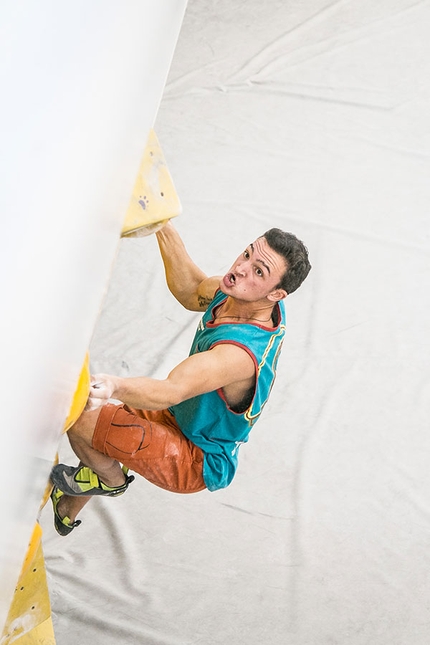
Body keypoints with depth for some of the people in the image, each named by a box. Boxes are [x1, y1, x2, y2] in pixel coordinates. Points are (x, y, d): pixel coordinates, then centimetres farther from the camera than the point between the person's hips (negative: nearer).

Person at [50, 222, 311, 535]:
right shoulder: (242, 294, -13)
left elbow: (170, 391, -50)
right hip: (179, 419, 10)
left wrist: (115, 387, -69)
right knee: (94, 407, 23)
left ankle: (112, 479, 12)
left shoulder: (241, 352, -39)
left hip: (196, 463, -9)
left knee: (81, 418, -21)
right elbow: (190, 290, 5)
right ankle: (67, 512, 46)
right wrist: (163, 223, -2)